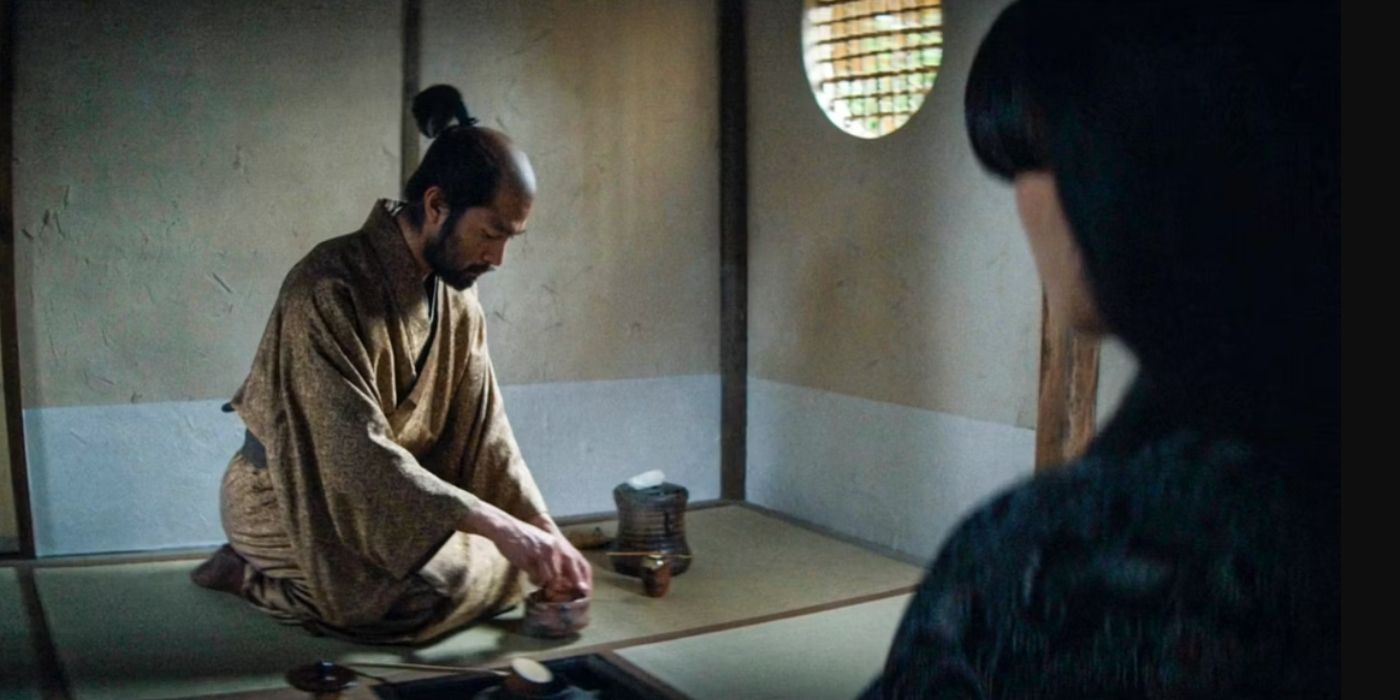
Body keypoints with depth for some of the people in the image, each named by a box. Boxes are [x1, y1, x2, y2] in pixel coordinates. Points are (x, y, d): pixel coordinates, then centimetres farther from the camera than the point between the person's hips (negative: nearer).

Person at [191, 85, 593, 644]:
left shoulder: (456, 294, -3)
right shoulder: (328, 289, -27)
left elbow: (484, 432, -2)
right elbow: (359, 455, -33)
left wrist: (547, 534, -13)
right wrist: (500, 527, -35)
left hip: (392, 495, 8)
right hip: (294, 502, -8)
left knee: (511, 561, -1)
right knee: (442, 588, -27)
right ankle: (252, 575, -4)